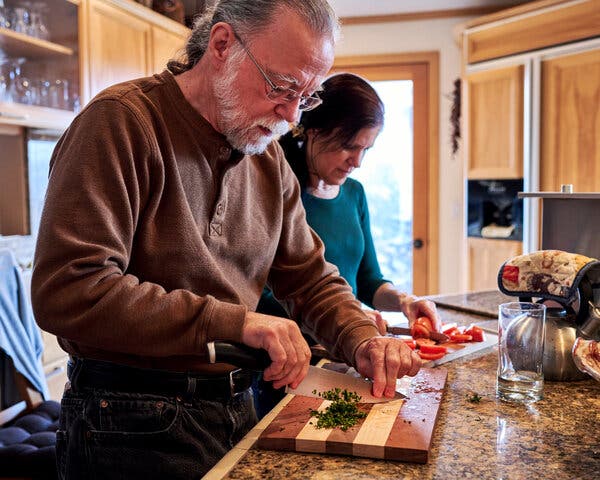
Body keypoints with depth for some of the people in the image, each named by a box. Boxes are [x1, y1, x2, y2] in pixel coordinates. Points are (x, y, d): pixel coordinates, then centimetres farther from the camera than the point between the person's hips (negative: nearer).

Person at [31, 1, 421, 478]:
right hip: (134, 426, -6)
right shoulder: (120, 123, -17)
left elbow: (311, 277, 11)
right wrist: (231, 322, -27)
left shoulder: (269, 158, 5)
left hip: (237, 409, 7)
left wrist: (363, 340, -8)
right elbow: (67, 291, -26)